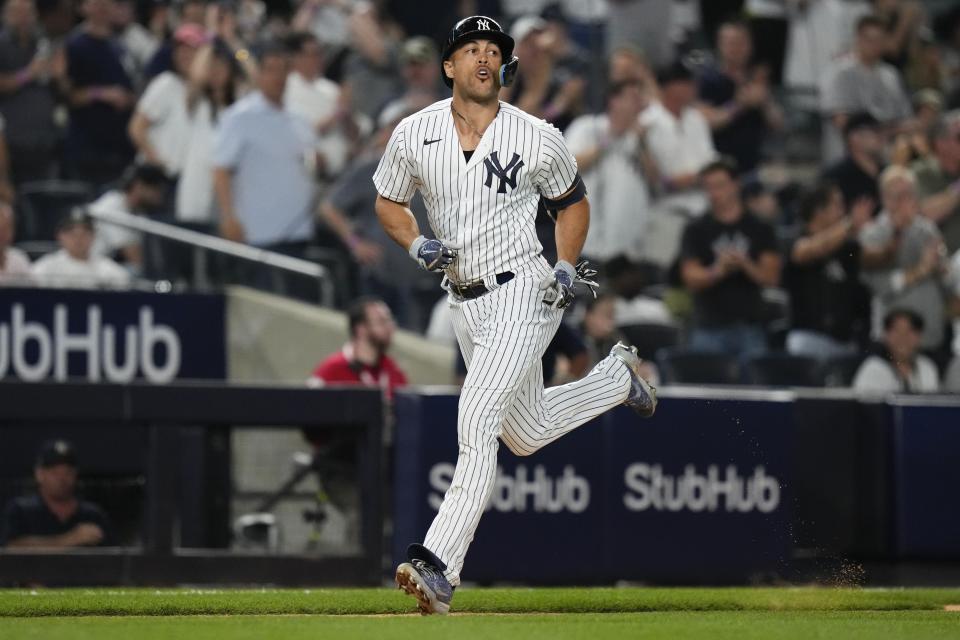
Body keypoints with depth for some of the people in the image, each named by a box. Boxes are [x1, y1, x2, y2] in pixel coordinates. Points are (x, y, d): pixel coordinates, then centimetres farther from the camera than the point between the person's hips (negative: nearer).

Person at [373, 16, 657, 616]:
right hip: (466, 303, 6)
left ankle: (439, 567, -25)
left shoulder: (538, 139, -9)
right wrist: (417, 245, -7)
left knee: (476, 422, -20)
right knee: (527, 434, 19)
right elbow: (389, 202, 13)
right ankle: (616, 375, 47)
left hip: (523, 295, -6)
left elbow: (573, 202, 9)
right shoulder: (415, 134, -2)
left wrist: (566, 268, -6)